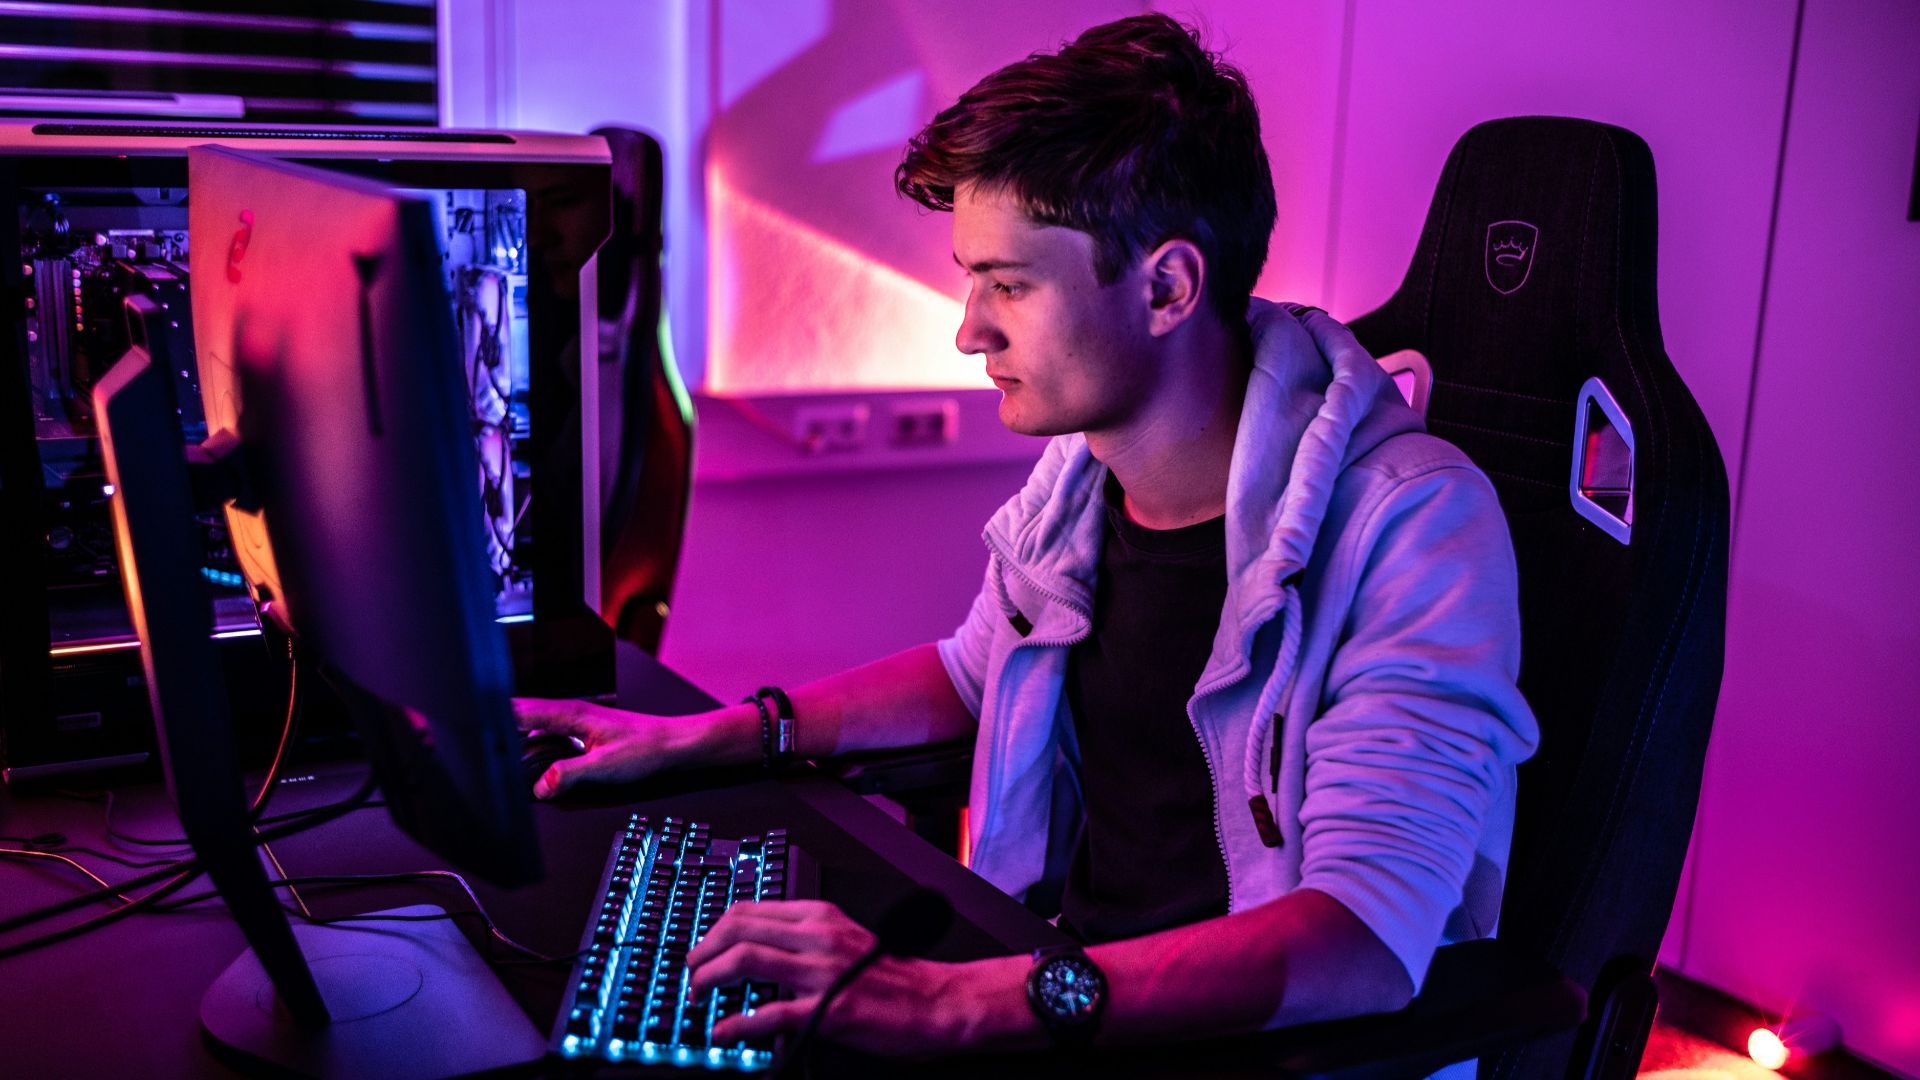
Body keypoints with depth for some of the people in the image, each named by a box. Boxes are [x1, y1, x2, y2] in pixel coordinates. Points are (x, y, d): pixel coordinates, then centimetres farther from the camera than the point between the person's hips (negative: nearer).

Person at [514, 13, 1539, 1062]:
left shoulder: (1413, 525, -21)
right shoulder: (1080, 472, 1)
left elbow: (1372, 939, -31)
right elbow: (978, 670, 20)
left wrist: (958, 1004, -40)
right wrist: (699, 737, 11)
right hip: (1052, 972, 6)